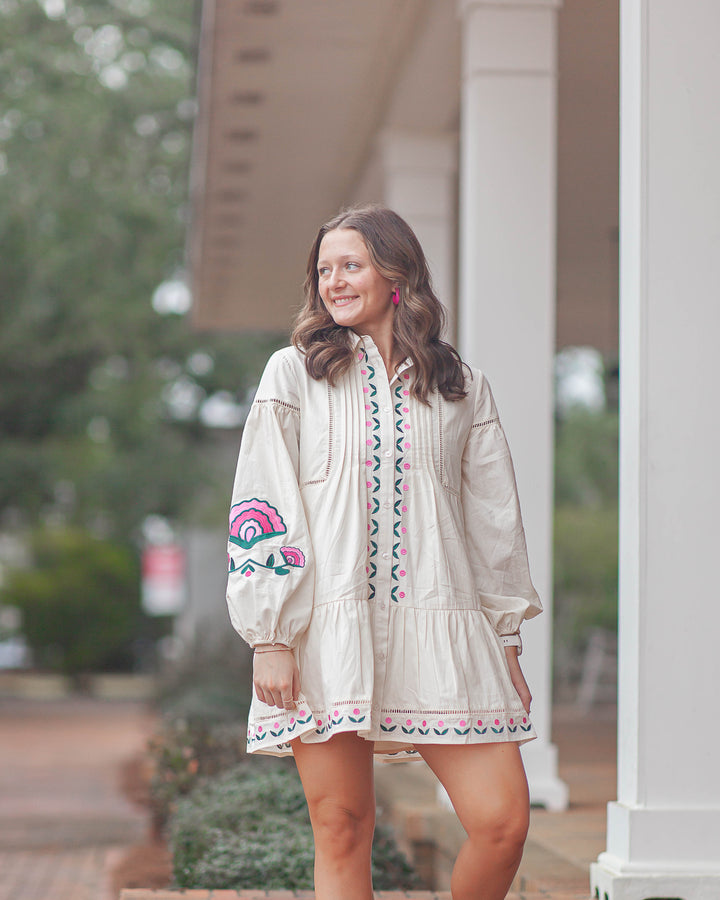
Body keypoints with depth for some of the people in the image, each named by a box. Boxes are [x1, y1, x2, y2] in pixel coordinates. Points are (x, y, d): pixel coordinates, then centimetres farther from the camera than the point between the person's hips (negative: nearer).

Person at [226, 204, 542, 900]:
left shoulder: (463, 389, 15)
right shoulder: (294, 373, 9)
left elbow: (494, 520, 16)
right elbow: (261, 507, 3)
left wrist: (507, 644, 13)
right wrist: (268, 639, -6)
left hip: (440, 628, 2)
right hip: (327, 628, -1)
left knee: (503, 821, -9)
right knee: (342, 830, -2)